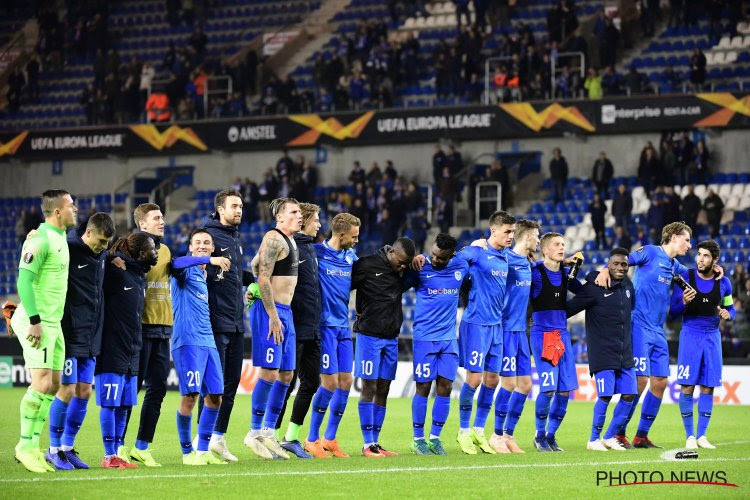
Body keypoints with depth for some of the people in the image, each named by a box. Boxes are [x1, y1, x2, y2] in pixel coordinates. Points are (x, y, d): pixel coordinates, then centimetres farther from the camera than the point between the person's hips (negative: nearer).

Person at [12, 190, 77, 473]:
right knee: (42, 384, -13)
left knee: (54, 385, 8)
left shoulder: (60, 237, 15)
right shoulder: (40, 240, -15)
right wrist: (35, 320, -24)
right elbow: (24, 280, -20)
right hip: (36, 322, -10)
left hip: (53, 322, 10)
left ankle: (33, 447, 13)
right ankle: (25, 447, -4)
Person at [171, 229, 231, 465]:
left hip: (208, 341, 8)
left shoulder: (204, 275, 21)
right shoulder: (187, 269, -2)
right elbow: (176, 264, -27)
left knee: (215, 396, 6)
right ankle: (187, 452, 1)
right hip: (188, 341, -8)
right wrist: (209, 260, -35)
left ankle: (203, 450, 16)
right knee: (190, 396, -8)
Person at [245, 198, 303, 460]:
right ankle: (254, 433, -4)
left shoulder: (289, 241, 18)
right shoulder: (274, 239, -12)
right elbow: (263, 279, -18)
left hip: (285, 312, 10)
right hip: (270, 310, -10)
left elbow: (255, 263, 29)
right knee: (269, 372, -11)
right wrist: (273, 317, -21)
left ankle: (268, 433, 14)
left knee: (286, 375, 9)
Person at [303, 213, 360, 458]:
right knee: (330, 382, -9)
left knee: (345, 382, 5)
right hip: (324, 325, -7)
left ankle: (330, 439, 16)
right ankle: (312, 439, 4)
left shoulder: (351, 257, 11)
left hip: (343, 326, 7)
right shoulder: (316, 252, -10)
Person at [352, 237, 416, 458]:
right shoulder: (367, 265, -10)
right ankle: (367, 445, -6)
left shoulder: (403, 271, 7)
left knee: (383, 390, 6)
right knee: (369, 388, -6)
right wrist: (361, 313, -5)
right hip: (369, 336, -6)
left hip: (391, 338, 6)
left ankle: (375, 443, 11)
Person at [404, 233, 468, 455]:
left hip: (449, 338, 4)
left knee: (445, 387, 2)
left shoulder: (461, 266, 3)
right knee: (424, 387, -1)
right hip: (424, 337, -4)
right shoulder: (420, 267, -8)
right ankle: (418, 439, 9)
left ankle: (435, 437, 13)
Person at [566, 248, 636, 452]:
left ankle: (610, 437, 18)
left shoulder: (627, 285, 10)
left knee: (629, 395, 4)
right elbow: (570, 308, -9)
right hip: (602, 353, -7)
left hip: (625, 354, 7)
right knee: (605, 395, -11)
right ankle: (594, 439, 6)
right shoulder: (595, 287, -11)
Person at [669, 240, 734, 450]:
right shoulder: (685, 277, -5)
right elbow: (673, 311, -4)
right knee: (687, 387, -6)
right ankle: (689, 436, 3)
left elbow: (731, 309, 15)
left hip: (712, 337, 2)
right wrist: (684, 302, -25)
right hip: (690, 335, -2)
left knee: (708, 388, 1)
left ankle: (701, 436, 10)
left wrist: (727, 314, -9)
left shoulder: (723, 283, 3)